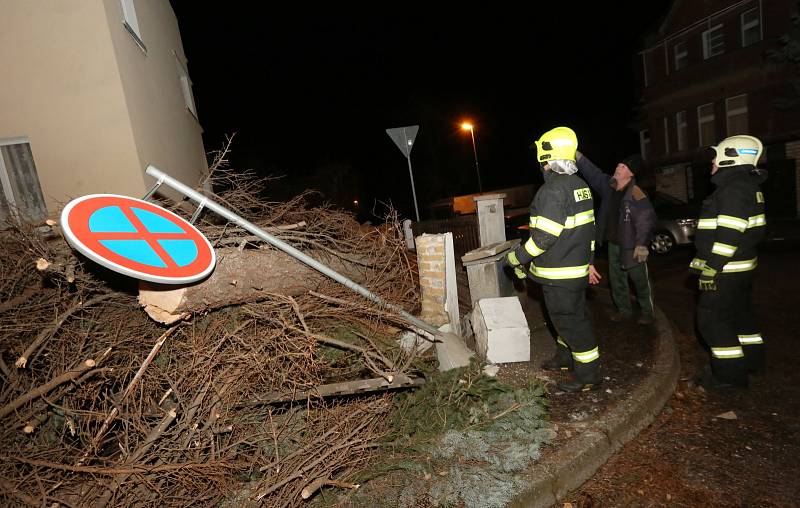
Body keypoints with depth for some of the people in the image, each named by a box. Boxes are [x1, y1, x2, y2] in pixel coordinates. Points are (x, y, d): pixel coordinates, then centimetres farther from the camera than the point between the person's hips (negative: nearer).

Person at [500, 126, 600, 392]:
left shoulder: (553, 189, -22)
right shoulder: (580, 184, 8)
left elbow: (544, 237, -25)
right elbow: (586, 228, 13)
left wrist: (516, 257, -13)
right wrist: (588, 259, 21)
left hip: (559, 275, -10)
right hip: (579, 266, 10)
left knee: (571, 321, 3)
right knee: (571, 315, 22)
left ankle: (588, 375, 16)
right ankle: (565, 358, 40)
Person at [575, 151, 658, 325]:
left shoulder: (636, 194, -19)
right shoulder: (608, 185, 1)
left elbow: (647, 218, -22)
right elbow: (592, 172, 6)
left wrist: (642, 245, -25)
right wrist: (578, 156, -4)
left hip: (631, 246, -7)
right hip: (613, 244, 7)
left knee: (640, 280, 6)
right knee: (616, 279, 16)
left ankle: (647, 312, 23)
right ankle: (624, 310, 31)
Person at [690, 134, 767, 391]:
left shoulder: (734, 188, -20)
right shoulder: (746, 186, 14)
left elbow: (728, 235, -26)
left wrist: (711, 269, -23)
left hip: (726, 271, -11)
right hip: (740, 268, 11)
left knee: (712, 320, -2)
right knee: (739, 314, 22)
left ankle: (730, 376, 7)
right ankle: (751, 361, 38)